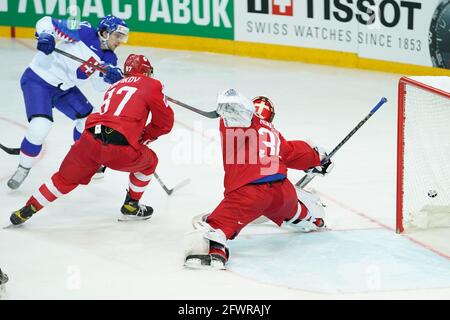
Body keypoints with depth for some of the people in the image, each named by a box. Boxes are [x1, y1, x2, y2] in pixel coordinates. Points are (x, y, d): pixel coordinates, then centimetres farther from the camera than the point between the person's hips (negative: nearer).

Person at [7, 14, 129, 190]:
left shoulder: (109, 57, 1)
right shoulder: (83, 32, -20)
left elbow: (101, 86, -4)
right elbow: (47, 22, -19)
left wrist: (111, 76, -26)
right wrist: (45, 36, -41)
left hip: (64, 88, 8)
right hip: (38, 80, -8)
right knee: (40, 126, -22)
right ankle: (23, 168, -1)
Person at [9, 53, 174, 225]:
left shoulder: (115, 86, 29)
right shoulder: (151, 85, 9)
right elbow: (165, 122, 10)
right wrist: (145, 137, 25)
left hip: (90, 139, 5)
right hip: (119, 148, -5)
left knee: (65, 178, 22)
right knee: (149, 161, 25)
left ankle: (27, 209, 22)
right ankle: (131, 207, 30)